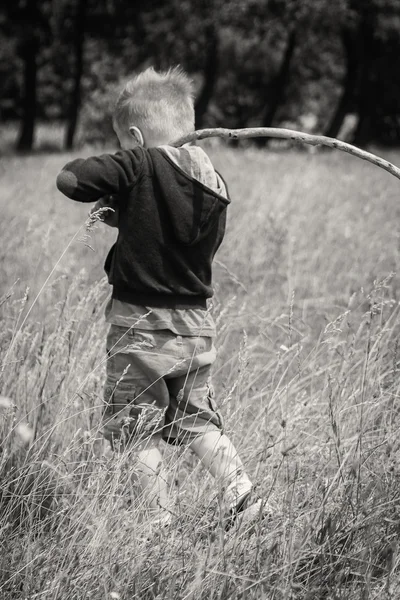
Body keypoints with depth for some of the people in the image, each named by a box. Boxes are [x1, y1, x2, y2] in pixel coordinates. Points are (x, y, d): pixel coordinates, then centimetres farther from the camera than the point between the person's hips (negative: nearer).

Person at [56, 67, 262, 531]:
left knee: (138, 430, 4)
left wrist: (107, 195, 2)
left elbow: (69, 179, -19)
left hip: (141, 323, -6)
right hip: (196, 324, 6)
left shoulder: (140, 165, -14)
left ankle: (159, 521, 5)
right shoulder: (214, 186, 5)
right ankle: (239, 491, 7)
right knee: (196, 420, 20)